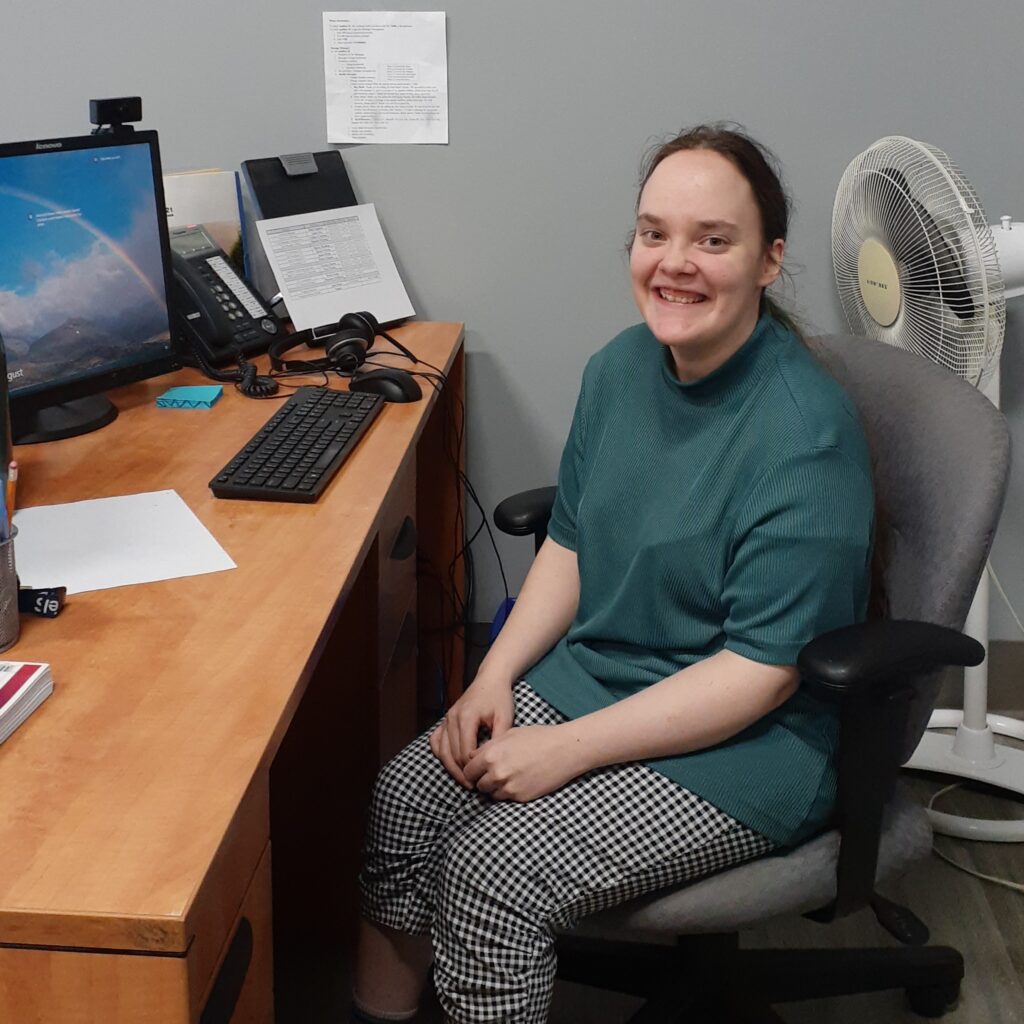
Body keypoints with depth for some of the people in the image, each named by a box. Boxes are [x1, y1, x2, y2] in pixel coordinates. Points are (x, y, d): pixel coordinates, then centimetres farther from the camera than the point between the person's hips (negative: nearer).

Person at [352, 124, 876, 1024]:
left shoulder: (805, 433, -23)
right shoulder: (620, 367, 0)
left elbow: (761, 672, -22)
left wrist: (568, 751, -22)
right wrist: (494, 679, -4)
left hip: (744, 745, -7)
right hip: (591, 677, 7)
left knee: (490, 873, -20)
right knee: (406, 797, -8)